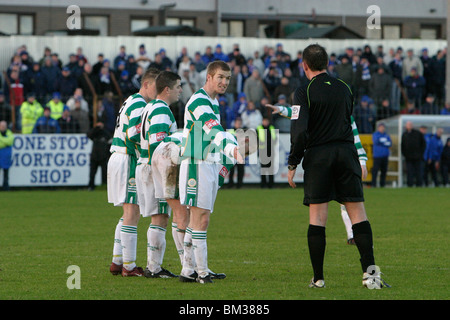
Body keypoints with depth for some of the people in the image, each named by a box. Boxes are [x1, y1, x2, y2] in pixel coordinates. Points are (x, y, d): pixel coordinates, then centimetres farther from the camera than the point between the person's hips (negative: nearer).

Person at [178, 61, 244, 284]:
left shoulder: (213, 102, 18)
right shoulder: (199, 101, -15)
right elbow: (214, 130, -32)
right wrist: (232, 149, -47)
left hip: (210, 166, 10)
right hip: (196, 165, -10)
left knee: (198, 219, 10)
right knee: (201, 219, -11)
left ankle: (188, 271, 13)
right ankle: (201, 272, -9)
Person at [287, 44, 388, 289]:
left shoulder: (304, 93, -5)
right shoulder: (344, 89, 11)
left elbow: (300, 131, -12)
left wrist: (292, 164, -6)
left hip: (317, 155, -3)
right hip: (346, 152, 3)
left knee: (317, 218, 1)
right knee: (358, 213, 1)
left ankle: (318, 278, 2)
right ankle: (369, 271, -10)